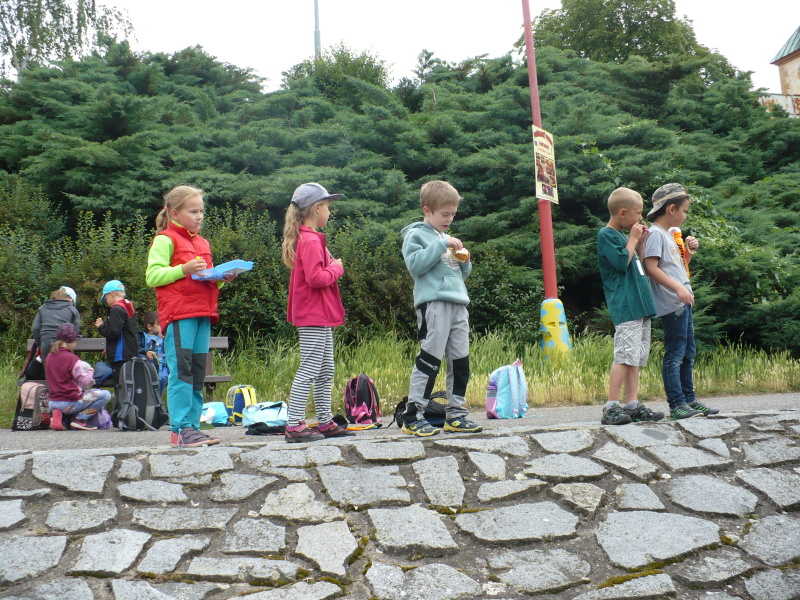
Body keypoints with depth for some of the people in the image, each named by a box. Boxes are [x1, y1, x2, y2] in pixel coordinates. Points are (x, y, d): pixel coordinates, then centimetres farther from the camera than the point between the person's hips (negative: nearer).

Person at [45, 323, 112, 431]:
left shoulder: (50, 357, 7)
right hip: (69, 403, -8)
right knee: (106, 395, -2)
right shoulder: (72, 358, -16)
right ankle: (80, 419, -5)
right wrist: (91, 372, 8)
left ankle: (59, 415, 9)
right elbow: (85, 382, -12)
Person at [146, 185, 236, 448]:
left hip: (202, 314, 7)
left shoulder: (202, 243, 23)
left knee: (198, 373, 6)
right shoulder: (165, 240, 0)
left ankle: (192, 426, 11)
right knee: (181, 372, -9)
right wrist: (184, 269, -19)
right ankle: (181, 429, -7)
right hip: (177, 315, -7)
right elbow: (153, 276, -8)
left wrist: (222, 278, 9)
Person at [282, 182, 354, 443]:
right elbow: (316, 277, -25)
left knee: (326, 371, 14)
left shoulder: (308, 238, 17)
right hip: (314, 316, -11)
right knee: (309, 369, -8)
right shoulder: (311, 241, -16)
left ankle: (326, 422, 20)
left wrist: (332, 266, 5)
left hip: (320, 315, 11)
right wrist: (337, 267, -9)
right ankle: (294, 426, -4)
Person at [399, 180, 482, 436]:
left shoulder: (447, 238, 24)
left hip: (458, 303, 8)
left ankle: (456, 414, 14)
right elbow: (415, 264, -14)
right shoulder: (416, 235, 3)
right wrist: (442, 244, -14)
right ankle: (412, 417, -6)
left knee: (460, 361, 6)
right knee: (429, 359, -11)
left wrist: (465, 262, 7)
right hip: (433, 302, -8)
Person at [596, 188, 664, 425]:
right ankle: (611, 408, -14)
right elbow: (622, 261, -17)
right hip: (624, 307, -10)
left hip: (640, 305, 10)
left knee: (635, 358, 6)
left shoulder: (622, 235, 22)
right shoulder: (606, 235, -5)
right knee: (625, 356, -15)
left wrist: (640, 243, 15)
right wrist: (633, 239, -5)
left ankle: (633, 405, 8)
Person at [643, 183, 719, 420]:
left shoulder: (669, 234, 20)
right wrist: (678, 288, -27)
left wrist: (689, 251, 14)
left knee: (688, 353, 14)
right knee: (674, 354, -7)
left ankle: (689, 399, 22)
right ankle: (676, 404, -3)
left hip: (683, 303, 10)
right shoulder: (655, 233, -10)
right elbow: (651, 267, -21)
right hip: (671, 305, -10)